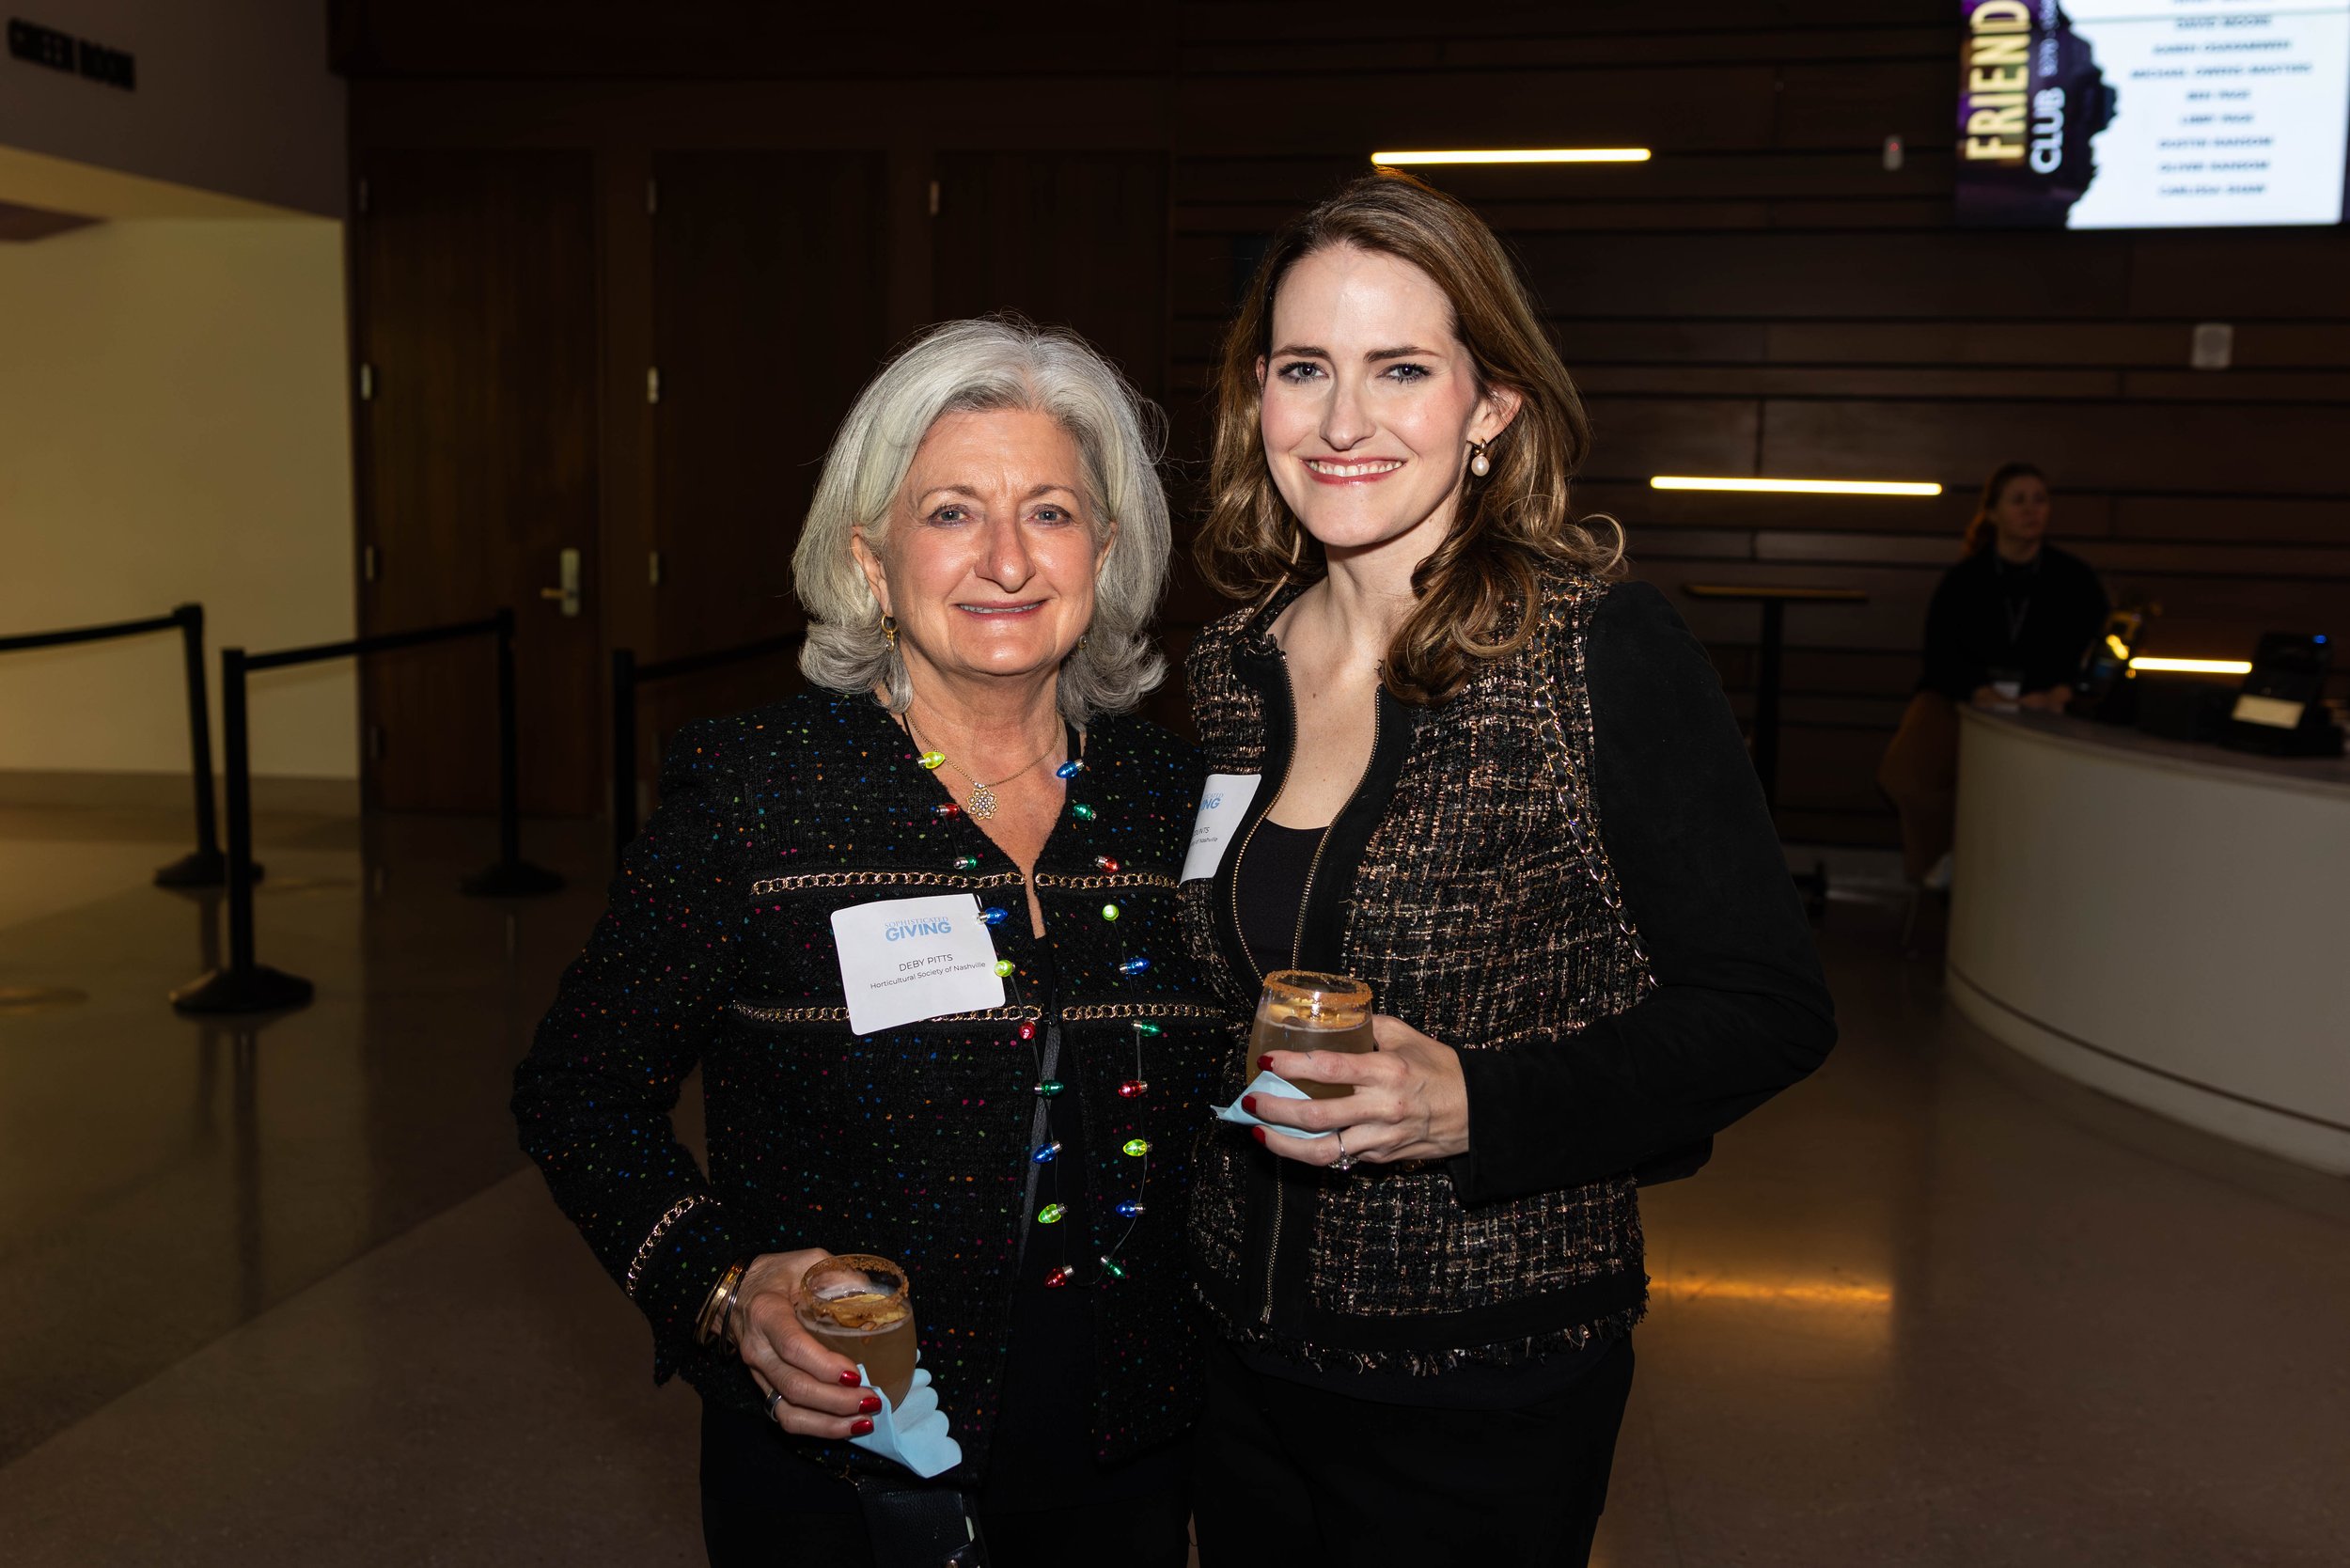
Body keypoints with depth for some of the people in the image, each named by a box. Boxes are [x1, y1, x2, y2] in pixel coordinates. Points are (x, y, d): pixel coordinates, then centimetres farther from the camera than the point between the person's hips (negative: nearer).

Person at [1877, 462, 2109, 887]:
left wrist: (2058, 693, -20)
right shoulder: (1963, 580, 10)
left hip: (2044, 705, 0)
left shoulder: (2074, 578, 10)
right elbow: (1942, 651, -2)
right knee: (1903, 774, -29)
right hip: (1960, 695, 0)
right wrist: (1982, 692, -22)